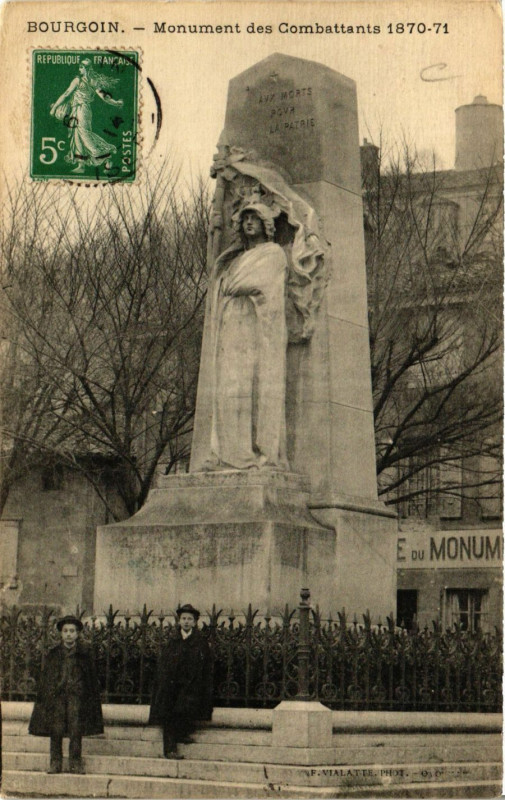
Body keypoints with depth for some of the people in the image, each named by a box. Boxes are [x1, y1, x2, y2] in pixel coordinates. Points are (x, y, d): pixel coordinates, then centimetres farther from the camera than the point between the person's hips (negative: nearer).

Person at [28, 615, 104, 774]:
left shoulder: (84, 653, 6)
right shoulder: (53, 654, 9)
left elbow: (92, 678, 9)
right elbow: (45, 677, 11)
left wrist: (93, 699, 4)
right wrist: (43, 697, 4)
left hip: (77, 695, -1)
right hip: (56, 695, 1)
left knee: (76, 731, -4)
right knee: (56, 730, -3)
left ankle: (75, 762, 4)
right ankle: (55, 762, 5)